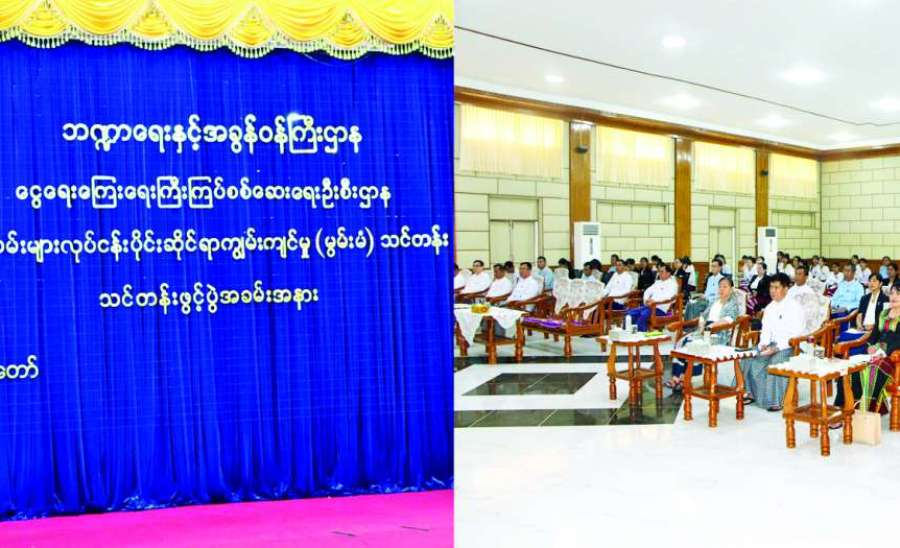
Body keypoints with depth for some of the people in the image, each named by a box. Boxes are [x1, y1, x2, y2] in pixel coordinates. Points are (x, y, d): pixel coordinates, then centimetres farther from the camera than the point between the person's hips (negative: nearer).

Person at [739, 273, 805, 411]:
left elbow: (795, 334, -15)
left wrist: (777, 348, -23)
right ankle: (752, 393, -6)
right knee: (749, 358, -16)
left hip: (790, 346, -6)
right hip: (772, 344, 7)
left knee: (776, 361, -34)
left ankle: (777, 400, -23)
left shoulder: (794, 307, -9)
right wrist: (763, 344, -8)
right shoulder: (769, 308, 12)